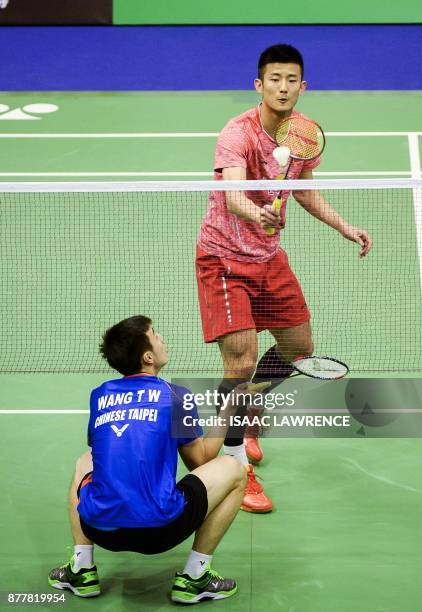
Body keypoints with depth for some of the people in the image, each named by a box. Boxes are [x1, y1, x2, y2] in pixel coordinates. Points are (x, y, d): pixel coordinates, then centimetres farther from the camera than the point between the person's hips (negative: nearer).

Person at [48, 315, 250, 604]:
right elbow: (200, 461, 15)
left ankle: (82, 570, 22)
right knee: (233, 470, 16)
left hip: (99, 529, 4)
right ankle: (194, 577, 11)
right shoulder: (176, 395, 4)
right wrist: (229, 412, 26)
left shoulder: (99, 395, 14)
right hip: (160, 531, -4)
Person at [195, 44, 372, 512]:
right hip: (224, 258, -7)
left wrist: (346, 228, 10)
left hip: (268, 257, 7)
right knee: (241, 360, -15)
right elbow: (233, 195, -42)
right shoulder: (238, 134, -24)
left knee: (299, 347, 16)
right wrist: (255, 214, -63)